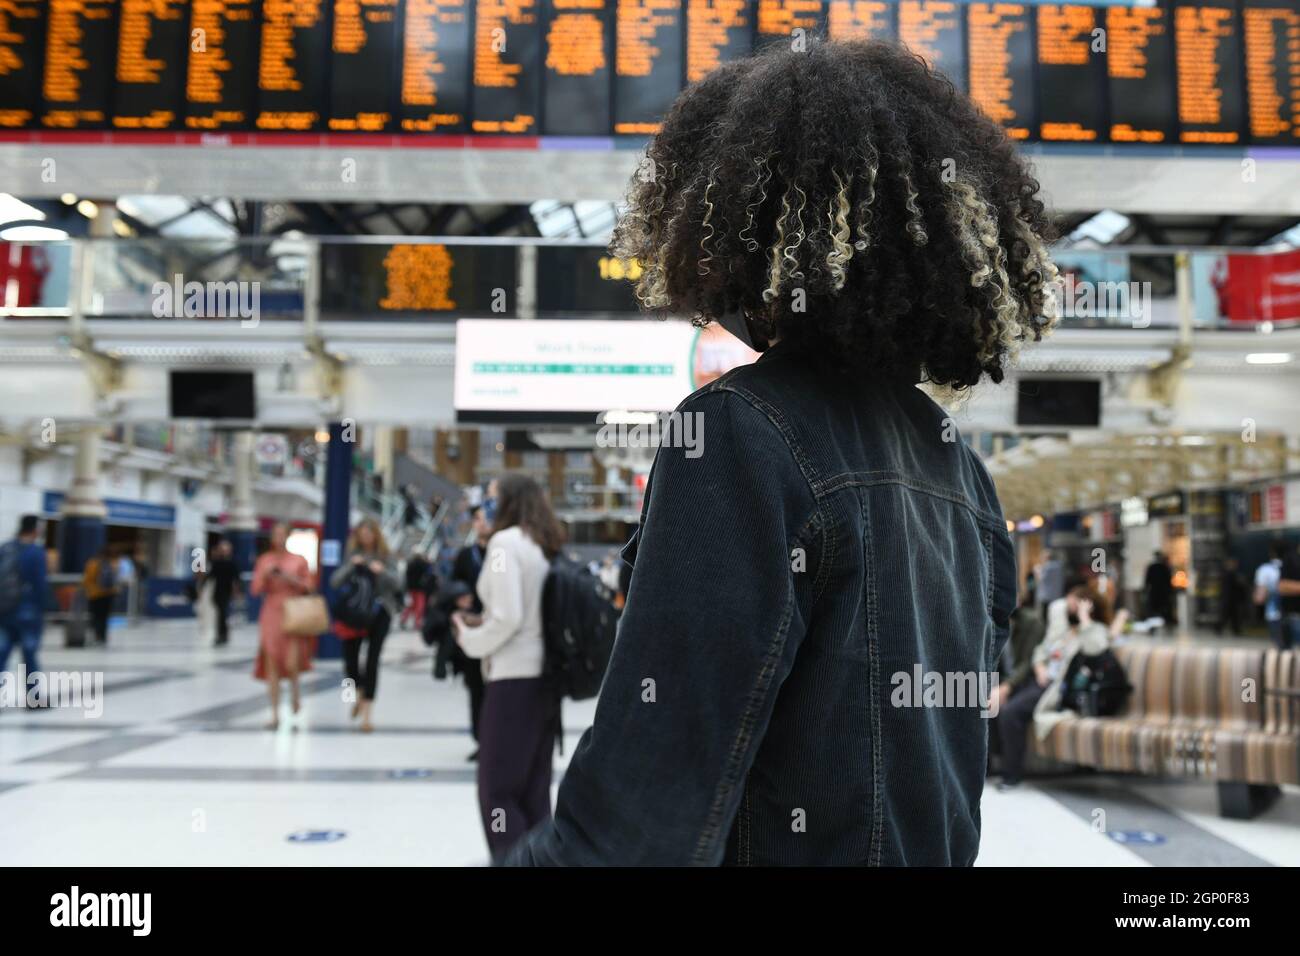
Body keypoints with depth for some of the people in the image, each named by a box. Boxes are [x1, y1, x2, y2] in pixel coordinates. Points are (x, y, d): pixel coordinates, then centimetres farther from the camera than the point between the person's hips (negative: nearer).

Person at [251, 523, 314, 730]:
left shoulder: (299, 560, 5)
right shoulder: (264, 560, 9)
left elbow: (308, 587, 4)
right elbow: (255, 590, 7)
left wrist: (290, 578, -11)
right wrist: (265, 576, -11)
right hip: (271, 614, 2)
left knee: (291, 664, -14)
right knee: (272, 666, -1)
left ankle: (294, 689, 21)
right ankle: (275, 715, 7)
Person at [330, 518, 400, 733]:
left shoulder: (385, 556, 2)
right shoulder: (352, 555, 5)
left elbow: (396, 584, -4)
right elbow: (335, 582, 0)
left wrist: (382, 571, -23)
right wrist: (351, 566, -16)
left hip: (379, 612, -2)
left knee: (372, 660, -7)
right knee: (350, 658, 1)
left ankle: (366, 714, -3)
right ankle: (360, 693, 35)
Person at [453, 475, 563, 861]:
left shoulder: (506, 541, -10)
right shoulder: (548, 547, 12)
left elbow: (508, 617, -17)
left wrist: (470, 638, 0)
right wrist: (483, 623, 14)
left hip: (514, 678, -8)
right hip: (547, 675, 8)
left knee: (497, 791, -1)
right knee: (535, 790, 12)